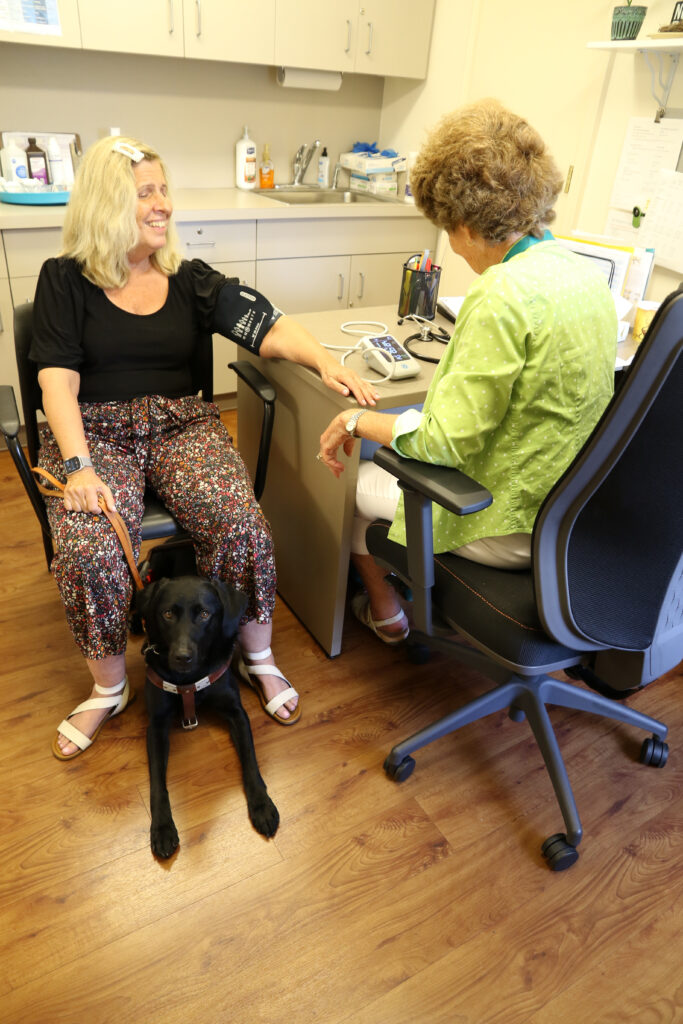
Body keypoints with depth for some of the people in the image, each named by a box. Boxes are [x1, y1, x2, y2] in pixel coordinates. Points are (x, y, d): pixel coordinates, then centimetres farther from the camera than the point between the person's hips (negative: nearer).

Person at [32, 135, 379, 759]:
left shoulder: (190, 280, 12)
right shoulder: (65, 280, 6)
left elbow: (268, 328, -1)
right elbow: (58, 380, -4)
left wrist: (325, 361, -22)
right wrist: (78, 465, -20)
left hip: (181, 424, 2)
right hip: (94, 429, -1)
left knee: (241, 523, -26)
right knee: (89, 549, -29)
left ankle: (257, 657, -1)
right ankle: (109, 688, -1)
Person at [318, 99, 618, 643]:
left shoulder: (501, 297, -26)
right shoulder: (587, 274, 2)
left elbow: (444, 442, -25)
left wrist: (359, 420, -8)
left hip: (510, 530, -9)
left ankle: (384, 612, 36)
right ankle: (398, 600, 40)